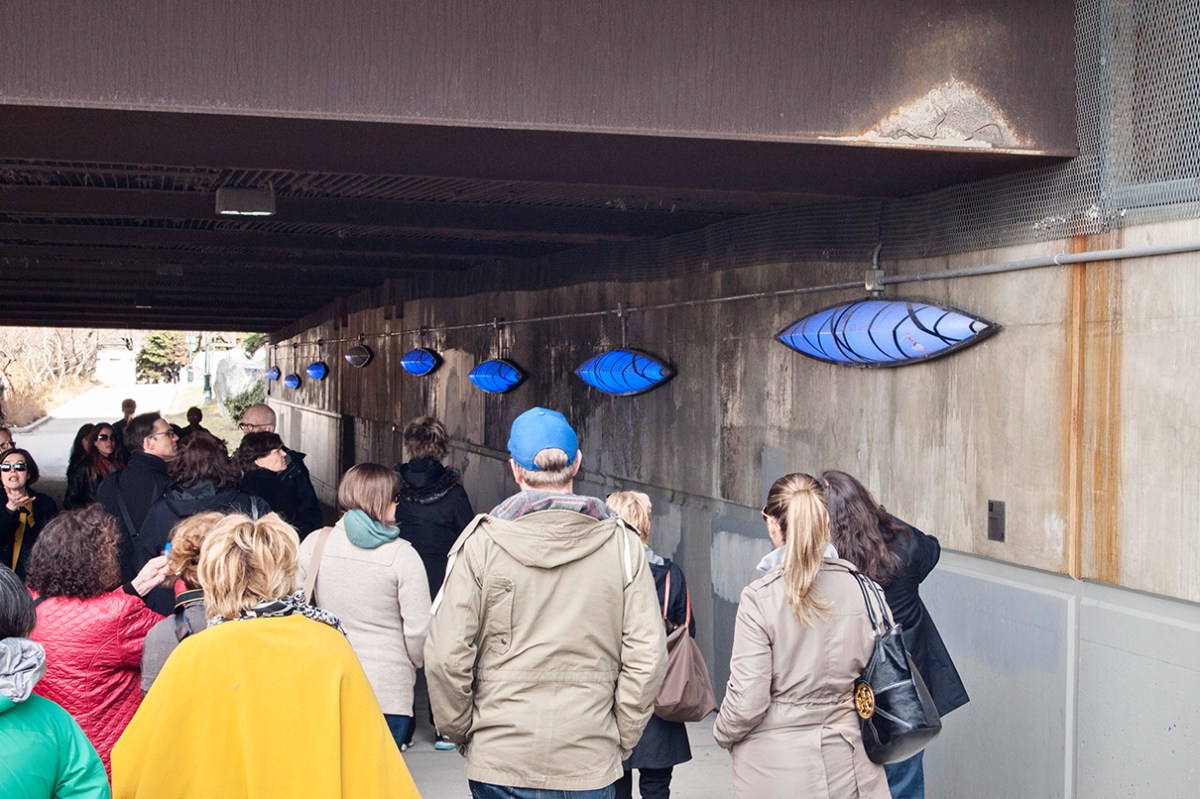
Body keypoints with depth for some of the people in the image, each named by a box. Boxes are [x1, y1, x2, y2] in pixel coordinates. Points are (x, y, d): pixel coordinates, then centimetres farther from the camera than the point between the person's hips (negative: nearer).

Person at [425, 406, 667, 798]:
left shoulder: (481, 543, -6)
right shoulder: (622, 545, -3)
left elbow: (445, 657, -9)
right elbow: (647, 658, -6)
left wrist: (460, 731, 5)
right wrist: (620, 741, 6)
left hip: (497, 760, -1)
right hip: (590, 764, 1)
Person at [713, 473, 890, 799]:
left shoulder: (759, 598, -16)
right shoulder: (862, 588, -5)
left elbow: (747, 702, -15)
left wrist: (723, 734, 5)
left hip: (777, 771, -3)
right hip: (848, 765, 3)